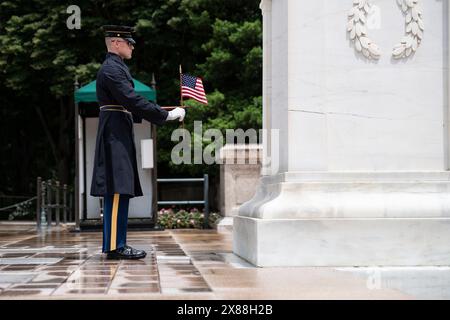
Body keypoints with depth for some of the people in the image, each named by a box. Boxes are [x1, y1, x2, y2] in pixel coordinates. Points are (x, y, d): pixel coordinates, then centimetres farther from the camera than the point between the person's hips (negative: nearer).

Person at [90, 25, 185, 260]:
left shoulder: (115, 67, 21)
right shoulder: (112, 69, -12)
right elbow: (132, 100, -21)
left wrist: (161, 114, 27)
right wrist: (167, 115, -19)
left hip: (117, 136, 11)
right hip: (116, 135, -11)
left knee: (117, 192, 11)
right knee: (118, 190, -11)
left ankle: (113, 243, 15)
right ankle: (115, 246, -11)